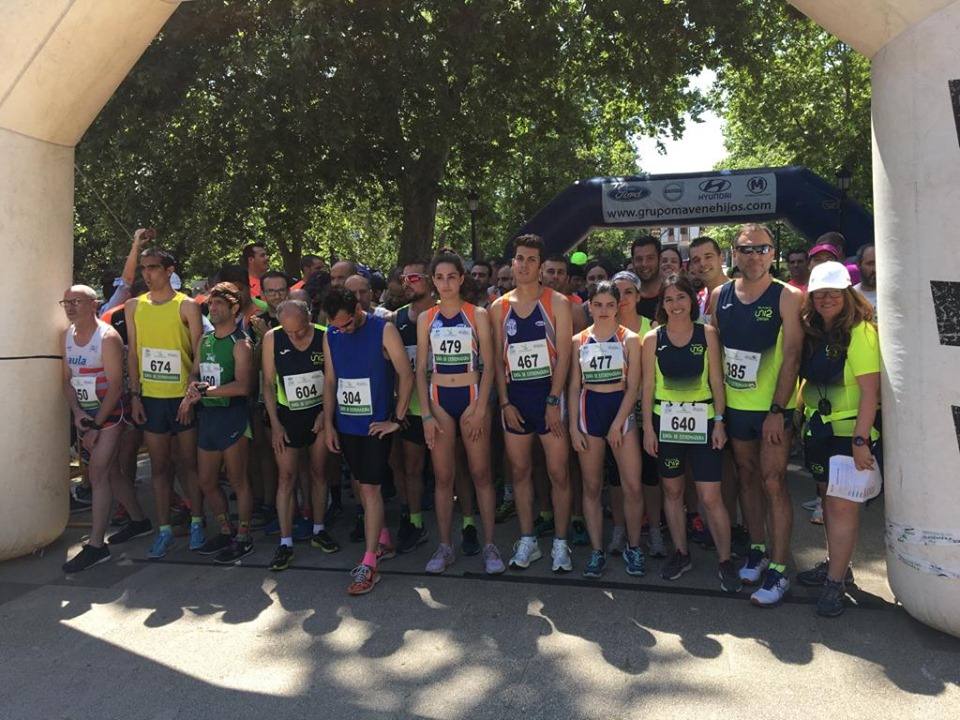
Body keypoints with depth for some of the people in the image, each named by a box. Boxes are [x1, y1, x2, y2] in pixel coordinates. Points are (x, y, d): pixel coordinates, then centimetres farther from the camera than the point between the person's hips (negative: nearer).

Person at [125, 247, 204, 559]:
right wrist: (135, 394, 2)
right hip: (150, 397, 3)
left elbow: (199, 353, -3)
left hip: (183, 396, -3)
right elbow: (133, 352, 8)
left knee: (188, 462, 6)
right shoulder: (134, 306, 8)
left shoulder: (187, 306, -4)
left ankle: (196, 522, 20)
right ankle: (164, 529, 18)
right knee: (159, 464, 9)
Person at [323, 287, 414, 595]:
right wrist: (328, 424, 7)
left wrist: (396, 419, -12)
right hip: (346, 425, 6)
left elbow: (407, 375, -11)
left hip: (376, 425, -5)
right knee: (363, 485, 15)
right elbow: (330, 381, 10)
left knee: (370, 488, -6)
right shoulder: (331, 336, 4)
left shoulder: (383, 330, -12)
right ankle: (383, 541, 33)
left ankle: (369, 564, 0)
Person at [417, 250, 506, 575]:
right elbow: (421, 369, 5)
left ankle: (489, 546, 11)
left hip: (472, 398, -2)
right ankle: (445, 546, 16)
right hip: (438, 400, 2)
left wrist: (480, 408, -11)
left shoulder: (478, 315, 1)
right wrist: (427, 414, -3)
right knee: (443, 476, 6)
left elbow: (488, 366, -2)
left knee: (481, 473, 1)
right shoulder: (426, 318, 6)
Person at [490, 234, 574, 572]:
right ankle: (527, 540, 22)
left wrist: (553, 401, -13)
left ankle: (560, 543, 14)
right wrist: (505, 402, -3)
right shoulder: (499, 307, 7)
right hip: (514, 396, 3)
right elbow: (497, 359, 6)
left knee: (558, 472, 0)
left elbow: (563, 354, -7)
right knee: (520, 471, 10)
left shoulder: (557, 303, -1)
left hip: (548, 393, -3)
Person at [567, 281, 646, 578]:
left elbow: (633, 386, -4)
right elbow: (574, 386, 5)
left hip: (621, 409, -1)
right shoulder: (579, 341, 5)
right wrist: (574, 427, -2)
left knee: (632, 486, -4)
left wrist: (617, 424, -11)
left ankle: (633, 547, 17)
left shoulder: (629, 339, 0)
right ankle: (597, 551, 17)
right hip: (589, 411, 2)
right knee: (591, 486, 6)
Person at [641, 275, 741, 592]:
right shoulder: (653, 339, 1)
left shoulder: (707, 333, 0)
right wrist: (648, 427, -1)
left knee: (710, 496, -3)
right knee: (672, 491, 11)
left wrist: (719, 422, -4)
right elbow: (648, 386, 2)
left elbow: (716, 380, 1)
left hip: (702, 420, -1)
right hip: (665, 421, 2)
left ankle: (725, 561, 15)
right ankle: (681, 553, 28)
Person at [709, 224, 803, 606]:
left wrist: (777, 410, -17)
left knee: (773, 483, -3)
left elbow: (791, 356, -13)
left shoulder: (787, 297, -9)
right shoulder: (720, 295, 3)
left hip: (773, 407, -4)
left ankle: (778, 570, 6)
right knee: (747, 477, 15)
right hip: (734, 405, 4)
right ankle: (757, 549, 31)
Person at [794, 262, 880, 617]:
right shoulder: (811, 332, 7)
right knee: (828, 500, 17)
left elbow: (870, 390, -18)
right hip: (818, 428, 7)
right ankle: (837, 564, 33)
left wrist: (861, 440, -20)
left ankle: (835, 582, 8)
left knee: (843, 506, -4)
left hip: (850, 430, -7)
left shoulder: (860, 331, -14)